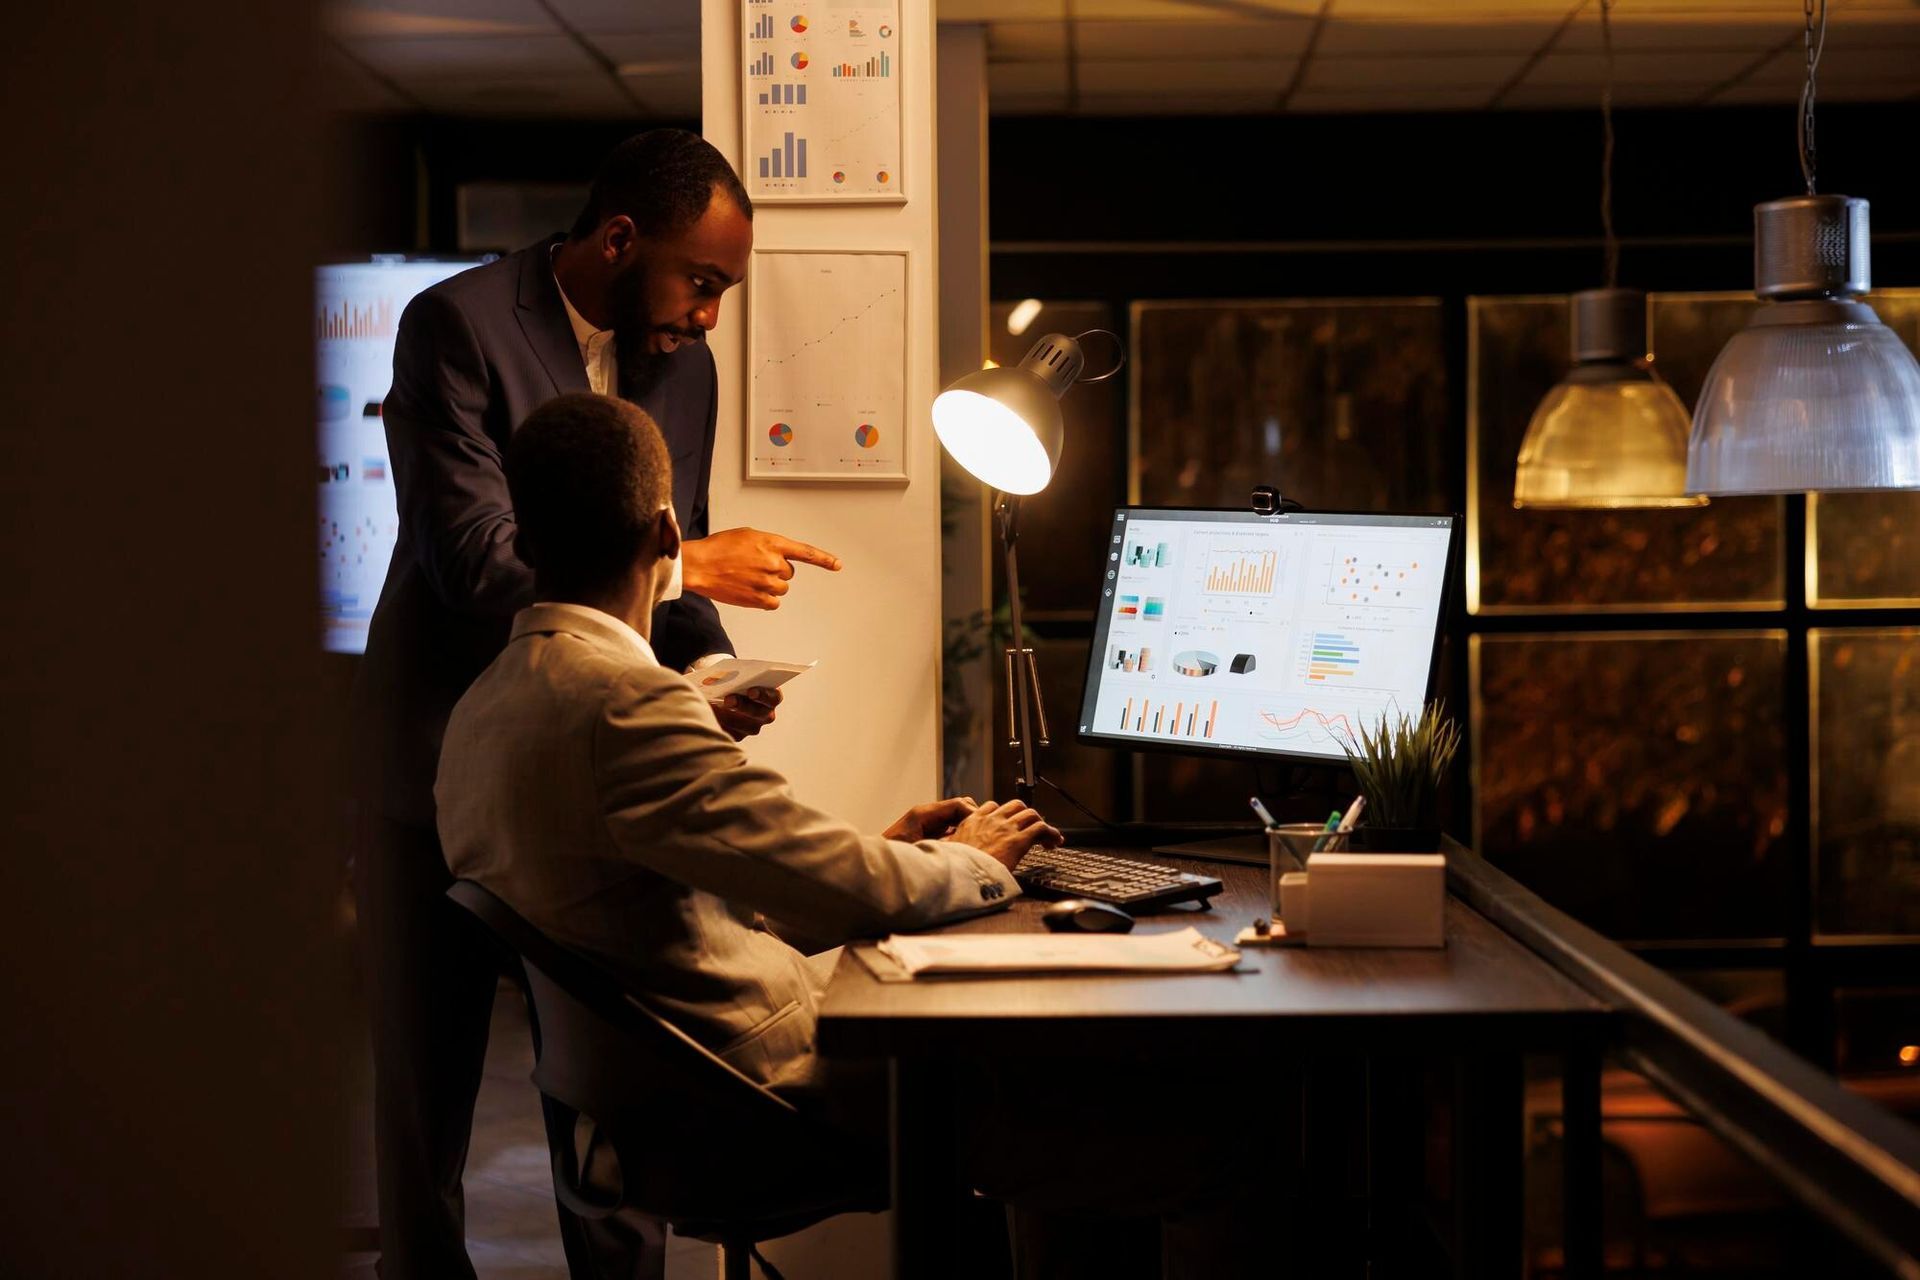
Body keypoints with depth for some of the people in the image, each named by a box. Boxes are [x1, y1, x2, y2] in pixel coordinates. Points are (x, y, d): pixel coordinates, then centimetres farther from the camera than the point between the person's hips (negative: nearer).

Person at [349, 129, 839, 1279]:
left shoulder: (686, 366, 7)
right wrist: (687, 563, -21)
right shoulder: (459, 324, -13)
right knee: (428, 1087, 8)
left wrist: (711, 667, -5)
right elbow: (475, 559, -23)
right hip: (447, 771, -4)